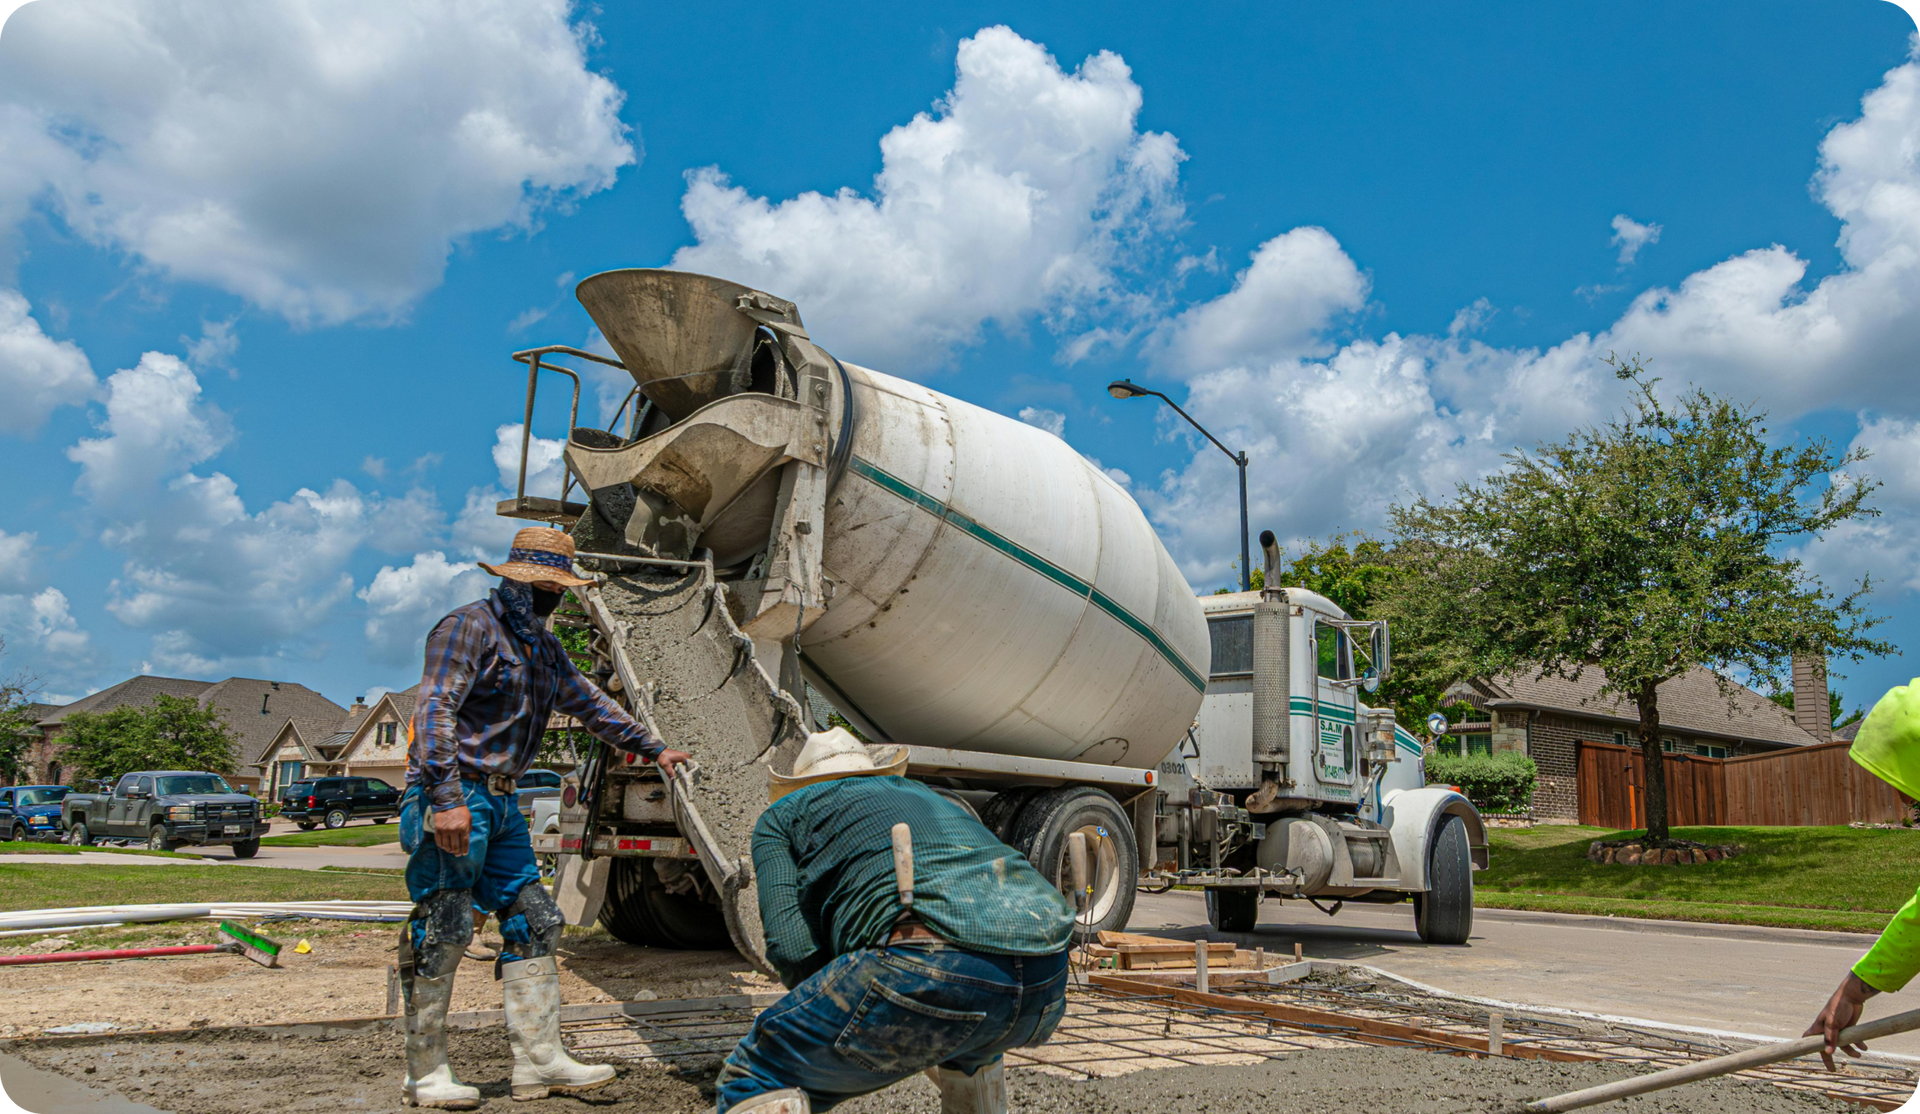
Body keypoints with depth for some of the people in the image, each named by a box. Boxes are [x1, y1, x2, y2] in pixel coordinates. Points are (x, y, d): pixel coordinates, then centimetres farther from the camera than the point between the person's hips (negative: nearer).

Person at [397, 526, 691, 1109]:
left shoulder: (544, 647, 18)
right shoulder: (470, 626, -10)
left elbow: (589, 701, 28)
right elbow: (434, 710, -19)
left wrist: (652, 748, 29)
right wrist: (447, 798, -28)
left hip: (500, 801, 9)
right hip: (454, 795, -9)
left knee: (533, 920, 5)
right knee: (443, 929, -5)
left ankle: (539, 1059, 9)